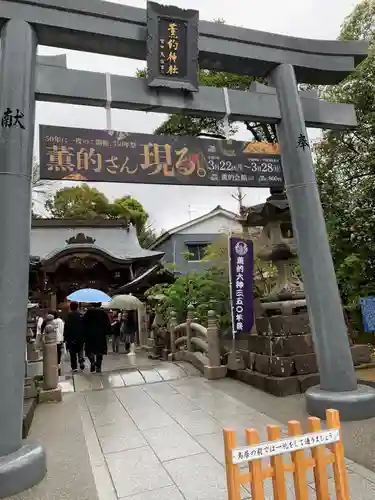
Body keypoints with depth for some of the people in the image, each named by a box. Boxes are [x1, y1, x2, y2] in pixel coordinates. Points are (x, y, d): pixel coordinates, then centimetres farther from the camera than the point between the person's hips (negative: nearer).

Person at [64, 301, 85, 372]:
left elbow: (66, 328, -9)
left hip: (71, 338, -2)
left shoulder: (69, 316, -10)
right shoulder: (81, 315, -3)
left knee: (73, 352, 5)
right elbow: (84, 326, 2)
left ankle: (74, 367, 5)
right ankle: (81, 360, -3)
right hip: (80, 337, 2)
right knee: (80, 350, 19)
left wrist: (65, 338, -2)